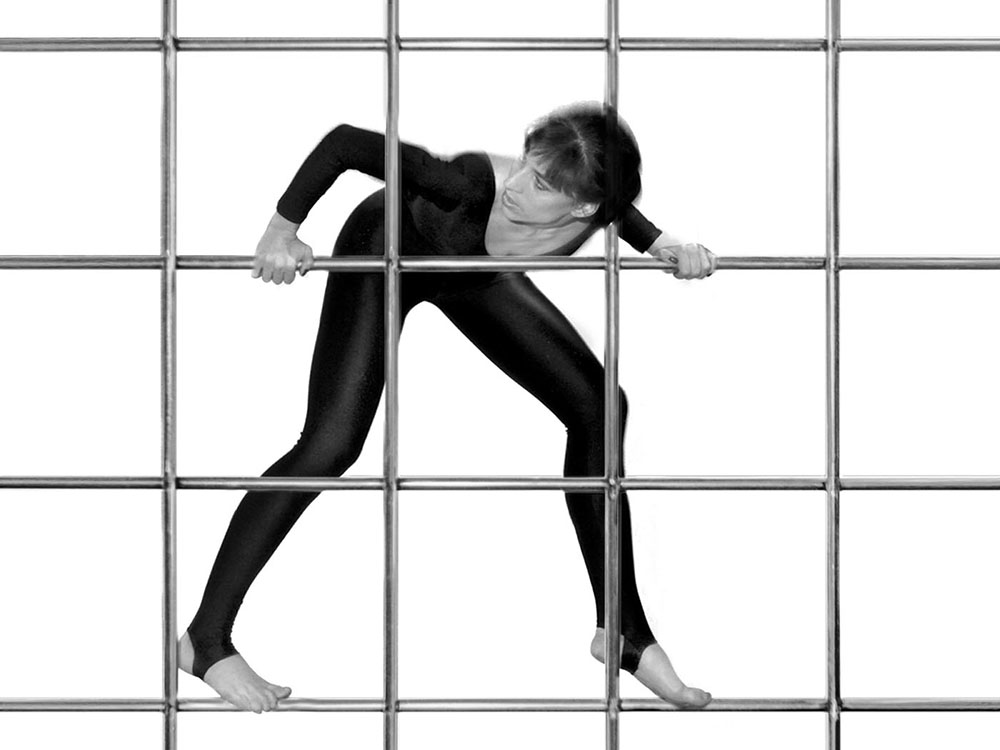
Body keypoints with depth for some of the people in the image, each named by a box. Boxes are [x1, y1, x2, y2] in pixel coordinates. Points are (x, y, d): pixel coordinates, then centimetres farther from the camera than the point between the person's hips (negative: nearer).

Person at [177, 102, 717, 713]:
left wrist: (666, 246, -19)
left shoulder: (596, 206, -30)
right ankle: (206, 640, -8)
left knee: (597, 408, 0)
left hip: (469, 273, 6)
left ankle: (624, 632, 12)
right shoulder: (478, 185, -44)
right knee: (331, 444, -17)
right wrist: (283, 229, -35)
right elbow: (346, 142, -39)